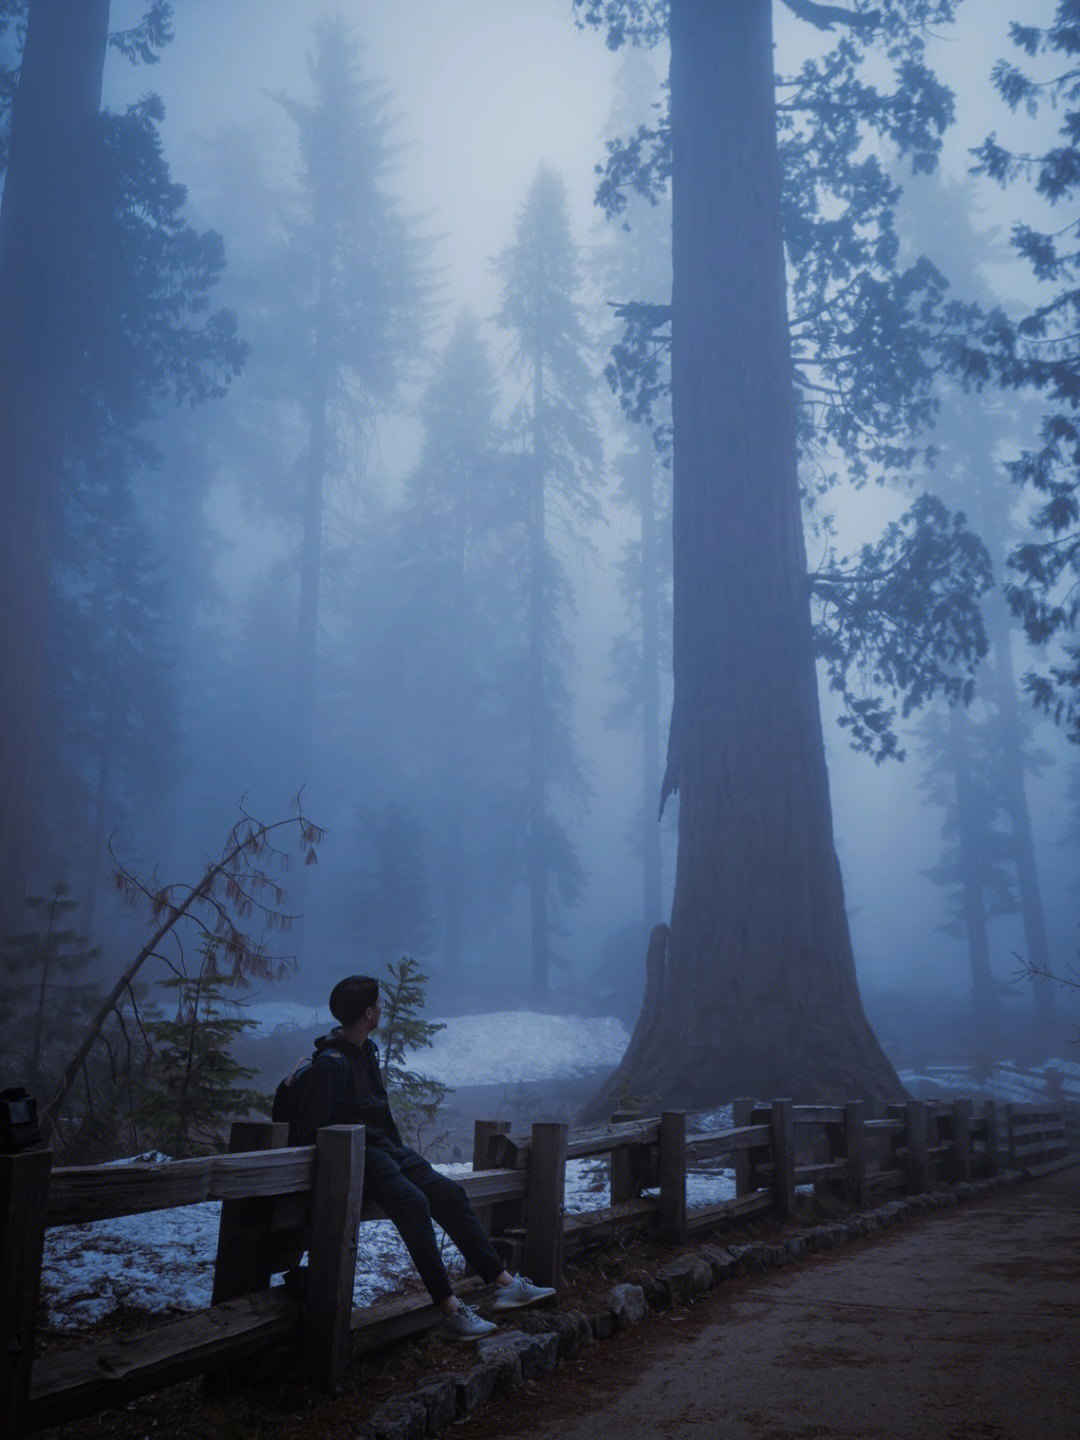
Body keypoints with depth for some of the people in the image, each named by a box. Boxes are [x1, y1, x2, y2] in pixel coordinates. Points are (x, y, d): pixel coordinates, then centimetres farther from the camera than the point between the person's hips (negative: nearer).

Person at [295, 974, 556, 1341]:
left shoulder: (367, 1050, 16)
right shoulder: (331, 1062, -15)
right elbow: (313, 1131, -16)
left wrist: (399, 1147, 18)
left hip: (384, 1147, 9)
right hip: (356, 1154, -9)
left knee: (448, 1192, -5)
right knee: (413, 1203, -29)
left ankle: (504, 1283, -5)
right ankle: (450, 1310, -28)